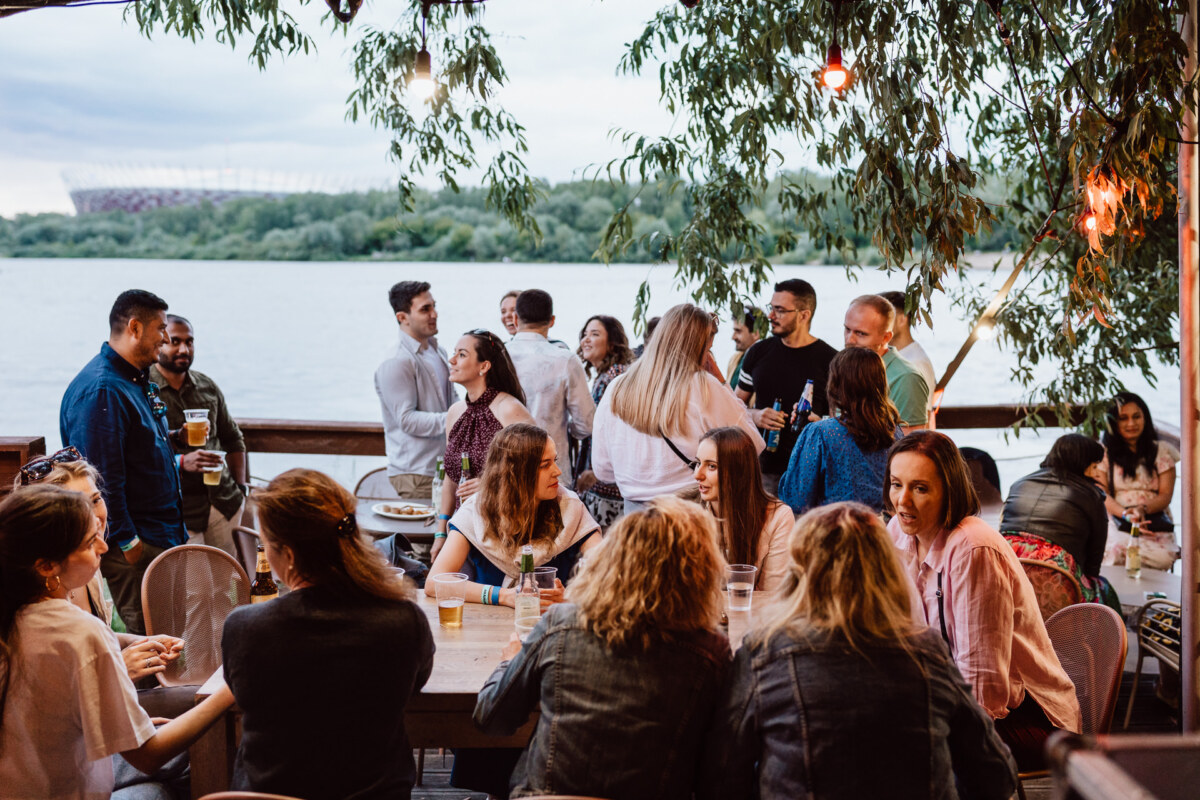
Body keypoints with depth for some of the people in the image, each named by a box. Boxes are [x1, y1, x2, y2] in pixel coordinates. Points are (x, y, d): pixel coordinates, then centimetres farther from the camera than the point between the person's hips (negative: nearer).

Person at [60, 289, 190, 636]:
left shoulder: (138, 382, 14)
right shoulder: (101, 390, -18)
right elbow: (101, 476, -22)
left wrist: (171, 439, 12)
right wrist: (127, 541, -20)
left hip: (164, 535, 10)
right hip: (136, 545, -10)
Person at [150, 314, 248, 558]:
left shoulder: (207, 386, 13)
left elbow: (232, 438, 23)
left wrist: (241, 485, 15)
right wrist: (182, 462, -25)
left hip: (225, 502, 5)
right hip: (178, 512, -5)